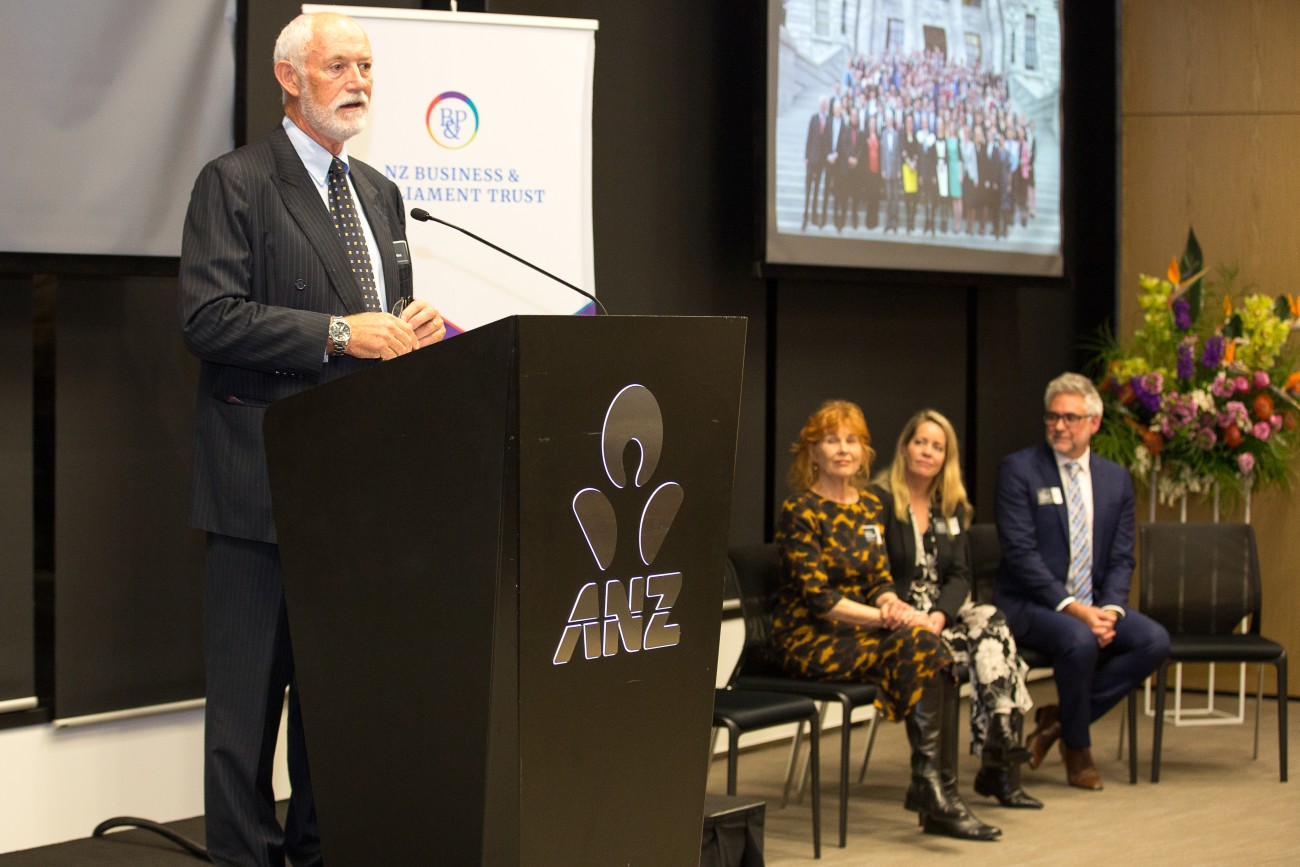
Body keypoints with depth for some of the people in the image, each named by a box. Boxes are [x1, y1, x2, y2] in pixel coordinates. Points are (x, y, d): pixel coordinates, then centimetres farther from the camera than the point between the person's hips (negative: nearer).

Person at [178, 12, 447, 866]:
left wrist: (413, 326, 0)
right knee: (251, 689, -3)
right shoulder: (234, 184, -5)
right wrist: (337, 333, -21)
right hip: (264, 475, -7)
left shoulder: (380, 194, 18)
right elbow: (207, 317, -16)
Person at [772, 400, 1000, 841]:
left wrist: (894, 605, -13)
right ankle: (931, 788, -27)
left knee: (938, 654, -24)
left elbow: (880, 580, 11)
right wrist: (882, 617, -24)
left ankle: (938, 792, -26)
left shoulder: (870, 507, 13)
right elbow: (816, 597, -16)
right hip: (808, 640, -6)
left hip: (857, 632, 6)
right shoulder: (800, 512, -8)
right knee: (918, 642, -29)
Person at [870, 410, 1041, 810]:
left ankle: (999, 765, -24)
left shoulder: (952, 508, 15)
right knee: (988, 645, -27)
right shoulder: (880, 501, -4)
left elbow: (959, 576, 7)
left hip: (943, 610, 6)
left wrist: (939, 615, -14)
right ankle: (998, 766, -20)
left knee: (993, 624, -26)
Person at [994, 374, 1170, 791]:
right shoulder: (1019, 469, -5)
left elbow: (1121, 559, 8)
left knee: (1155, 641, -20)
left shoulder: (1116, 478, 10)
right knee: (1079, 640, -34)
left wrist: (1111, 609, -13)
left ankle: (1059, 718, -6)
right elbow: (1020, 552, -14)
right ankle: (1077, 748, -9)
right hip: (1030, 604, -5)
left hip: (1094, 604, 5)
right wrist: (1072, 608, -22)